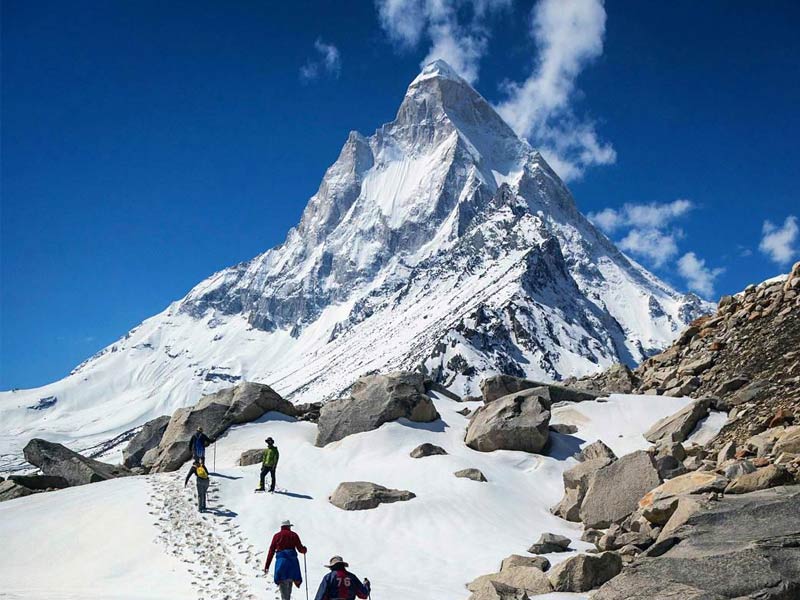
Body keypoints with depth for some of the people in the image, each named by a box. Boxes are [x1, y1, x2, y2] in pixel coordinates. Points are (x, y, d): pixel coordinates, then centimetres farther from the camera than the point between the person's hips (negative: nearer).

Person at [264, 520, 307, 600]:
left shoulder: (276, 536, 11)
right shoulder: (293, 535, 9)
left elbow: (271, 551, 8)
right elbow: (300, 549, 7)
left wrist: (267, 565, 9)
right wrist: (305, 549, 32)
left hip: (281, 560, 0)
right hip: (292, 559, 0)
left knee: (282, 581, -6)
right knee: (289, 580, 13)